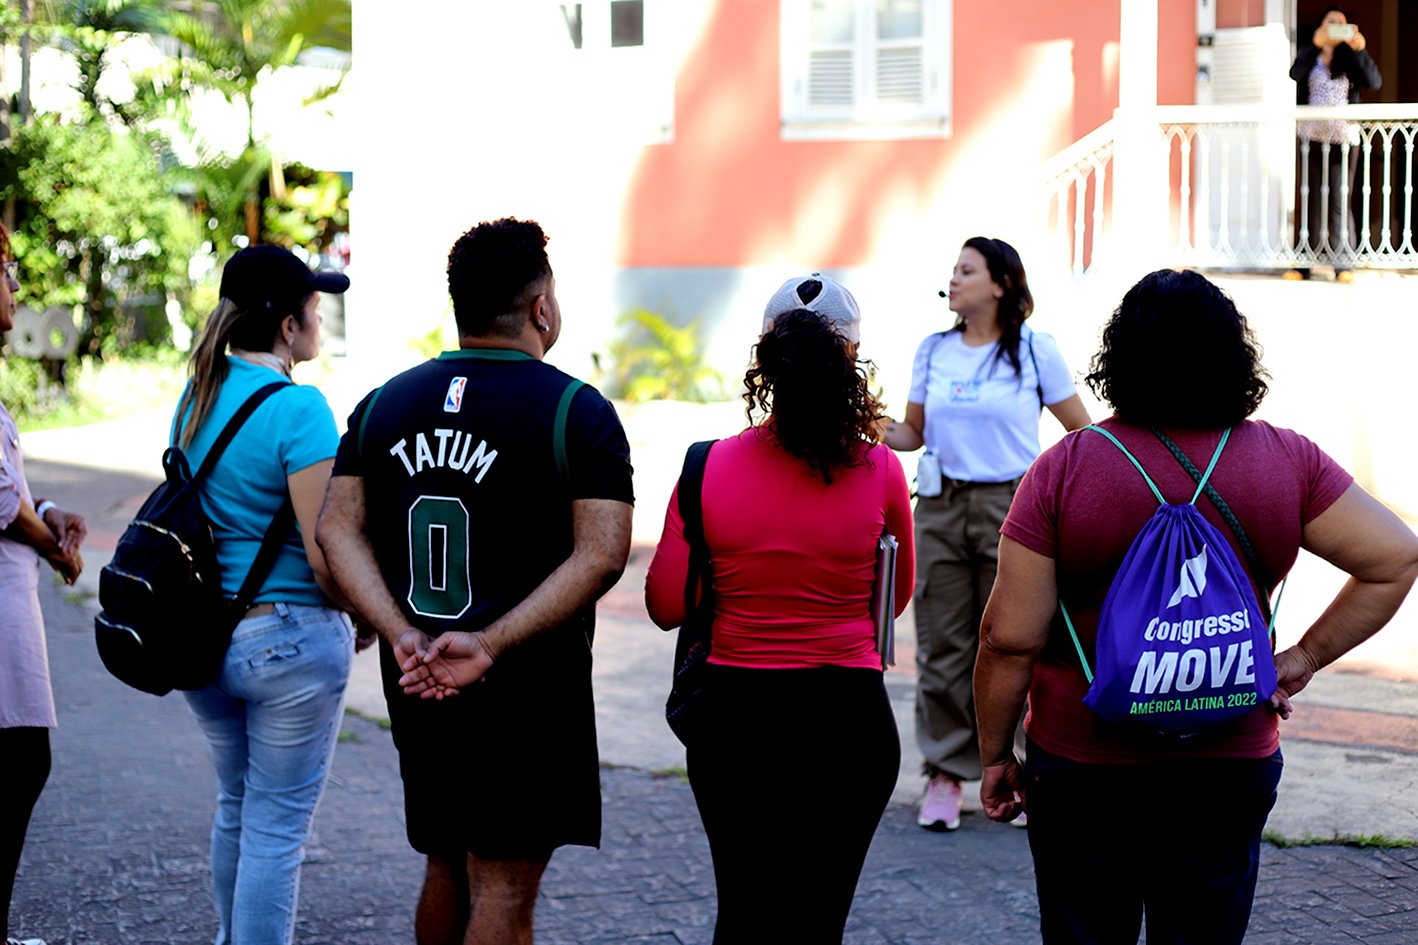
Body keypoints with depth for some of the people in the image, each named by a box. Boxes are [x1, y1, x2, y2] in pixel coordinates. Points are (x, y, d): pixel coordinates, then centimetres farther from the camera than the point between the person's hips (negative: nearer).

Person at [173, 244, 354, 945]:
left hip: (203, 637, 8)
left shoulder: (196, 397, 6)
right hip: (288, 637, -8)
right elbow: (322, 550, -18)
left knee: (235, 806, 23)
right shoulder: (298, 408, -17)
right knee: (276, 827, 1)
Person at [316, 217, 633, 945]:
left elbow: (337, 529, 0)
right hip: (527, 689, -5)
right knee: (503, 886, -2)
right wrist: (491, 646, -20)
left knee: (446, 869, 19)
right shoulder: (578, 412, -7)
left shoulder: (385, 402, 9)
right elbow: (601, 555, -18)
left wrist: (404, 636, -10)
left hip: (416, 686, 6)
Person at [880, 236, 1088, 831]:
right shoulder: (933, 350, 9)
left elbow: (1083, 432, 3)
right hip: (941, 508, 3)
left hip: (1011, 509, -3)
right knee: (942, 644, 3)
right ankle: (945, 774, 11)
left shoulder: (1034, 350, -1)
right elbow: (913, 432, 15)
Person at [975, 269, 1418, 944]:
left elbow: (1010, 638, -11)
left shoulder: (1065, 469, -11)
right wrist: (1306, 658, 3)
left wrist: (995, 755, 1)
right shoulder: (1288, 462, -5)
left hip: (1084, 768, -2)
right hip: (1234, 764, 2)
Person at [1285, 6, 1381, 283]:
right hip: (1312, 135, 0)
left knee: (1341, 199, -4)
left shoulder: (1350, 59, 10)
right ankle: (1303, 263, 1)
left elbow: (1375, 82, -4)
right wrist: (1316, 45, -23)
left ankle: (1342, 263, -5)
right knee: (1311, 198, 0)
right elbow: (1295, 74, -12)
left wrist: (1360, 50, -17)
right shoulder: (1309, 55, 10)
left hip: (1344, 137, 0)